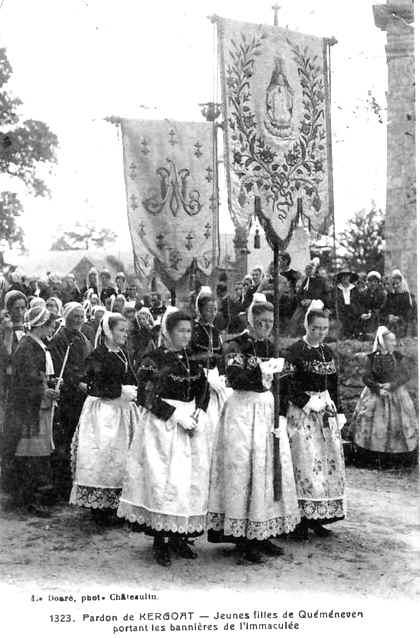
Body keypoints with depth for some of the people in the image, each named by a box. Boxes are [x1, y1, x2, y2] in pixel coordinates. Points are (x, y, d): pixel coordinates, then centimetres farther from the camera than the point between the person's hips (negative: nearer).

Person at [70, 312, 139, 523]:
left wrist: (131, 391, -1)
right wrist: (121, 391, -16)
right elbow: (96, 388, -16)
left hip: (123, 409, 7)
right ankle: (99, 508, 2)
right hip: (103, 411, -7)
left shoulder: (123, 353, 12)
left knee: (122, 458, 6)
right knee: (102, 457, -6)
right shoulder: (97, 356, -10)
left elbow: (130, 379, 18)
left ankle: (116, 504, 13)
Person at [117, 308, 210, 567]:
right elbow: (148, 398, -11)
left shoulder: (193, 360, 10)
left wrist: (198, 413, -4)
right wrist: (176, 415, -16)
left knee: (192, 480, 4)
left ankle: (179, 537, 14)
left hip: (192, 424, 6)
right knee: (162, 480, -6)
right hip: (162, 427, -5)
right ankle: (160, 541, 4)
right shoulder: (153, 360, -6)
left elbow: (203, 391, 15)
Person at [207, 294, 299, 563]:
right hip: (243, 410, -7)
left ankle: (263, 534, 16)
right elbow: (234, 378, -21)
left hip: (269, 409, 7)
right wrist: (257, 372, -36)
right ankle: (243, 540, -1)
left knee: (273, 466, 6)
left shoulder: (271, 347, 12)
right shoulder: (238, 346, -6)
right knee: (243, 469, -7)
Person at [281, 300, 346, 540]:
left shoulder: (328, 353, 12)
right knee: (305, 463, -8)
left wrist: (339, 412, 12)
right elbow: (288, 385, -12)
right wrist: (308, 402, -18)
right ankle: (301, 519, -2)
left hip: (326, 411, 7)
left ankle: (318, 517, 12)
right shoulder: (295, 352, -7)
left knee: (330, 461, 4)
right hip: (301, 412, -6)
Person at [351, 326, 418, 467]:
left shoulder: (398, 357, -2)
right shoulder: (371, 358, -2)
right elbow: (366, 377, -3)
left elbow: (406, 375, -4)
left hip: (396, 395, 0)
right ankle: (371, 458, 8)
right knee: (370, 423, -2)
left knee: (397, 424, -1)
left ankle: (396, 458, 9)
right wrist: (378, 388, -17)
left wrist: (391, 385, -17)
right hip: (374, 395, 0)